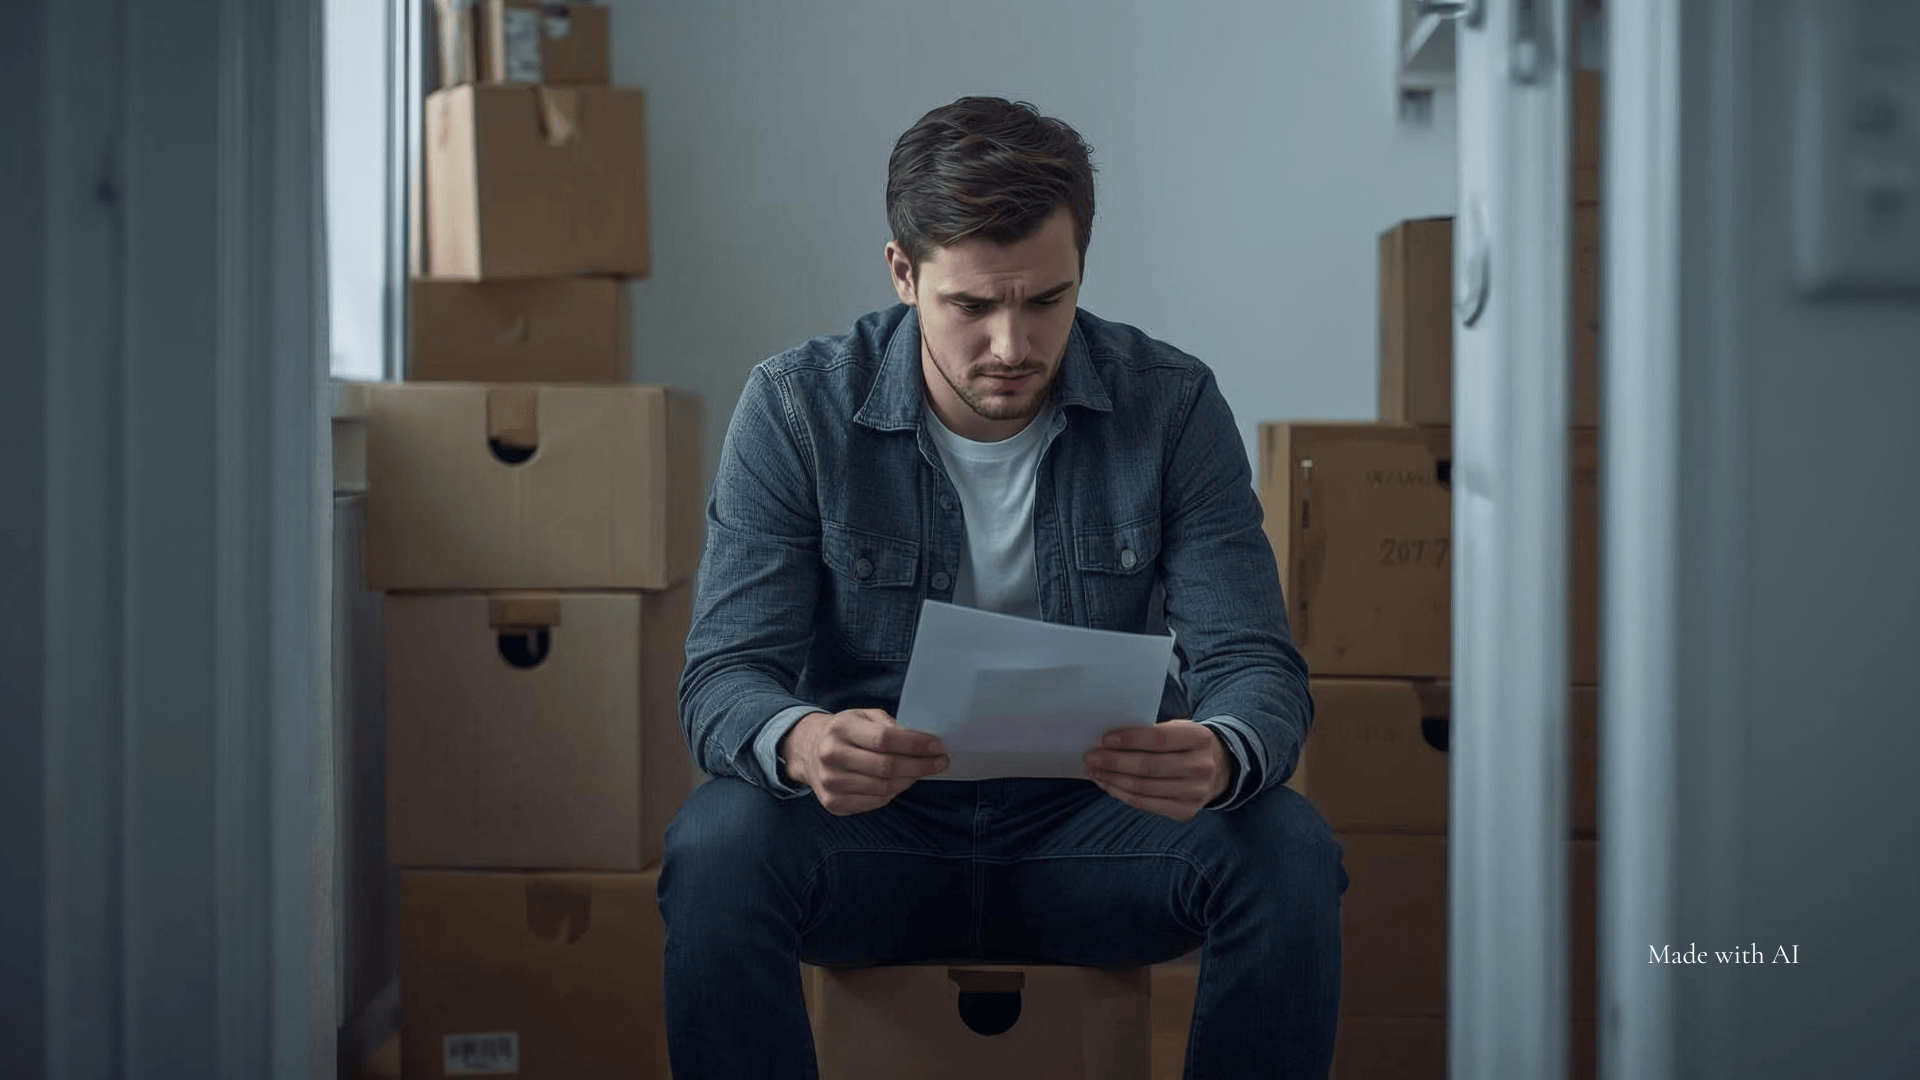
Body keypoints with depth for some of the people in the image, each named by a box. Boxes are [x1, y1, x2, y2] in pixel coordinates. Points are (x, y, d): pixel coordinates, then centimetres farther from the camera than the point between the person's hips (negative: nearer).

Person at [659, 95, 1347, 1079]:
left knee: (1288, 851, -27)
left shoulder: (1172, 407, -6)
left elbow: (1253, 662, -9)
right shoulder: (796, 408, -9)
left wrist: (1219, 755, -36)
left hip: (1091, 821, 1)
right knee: (718, 844, -32)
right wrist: (800, 743, -38)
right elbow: (724, 676, -12)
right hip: (871, 823, -1)